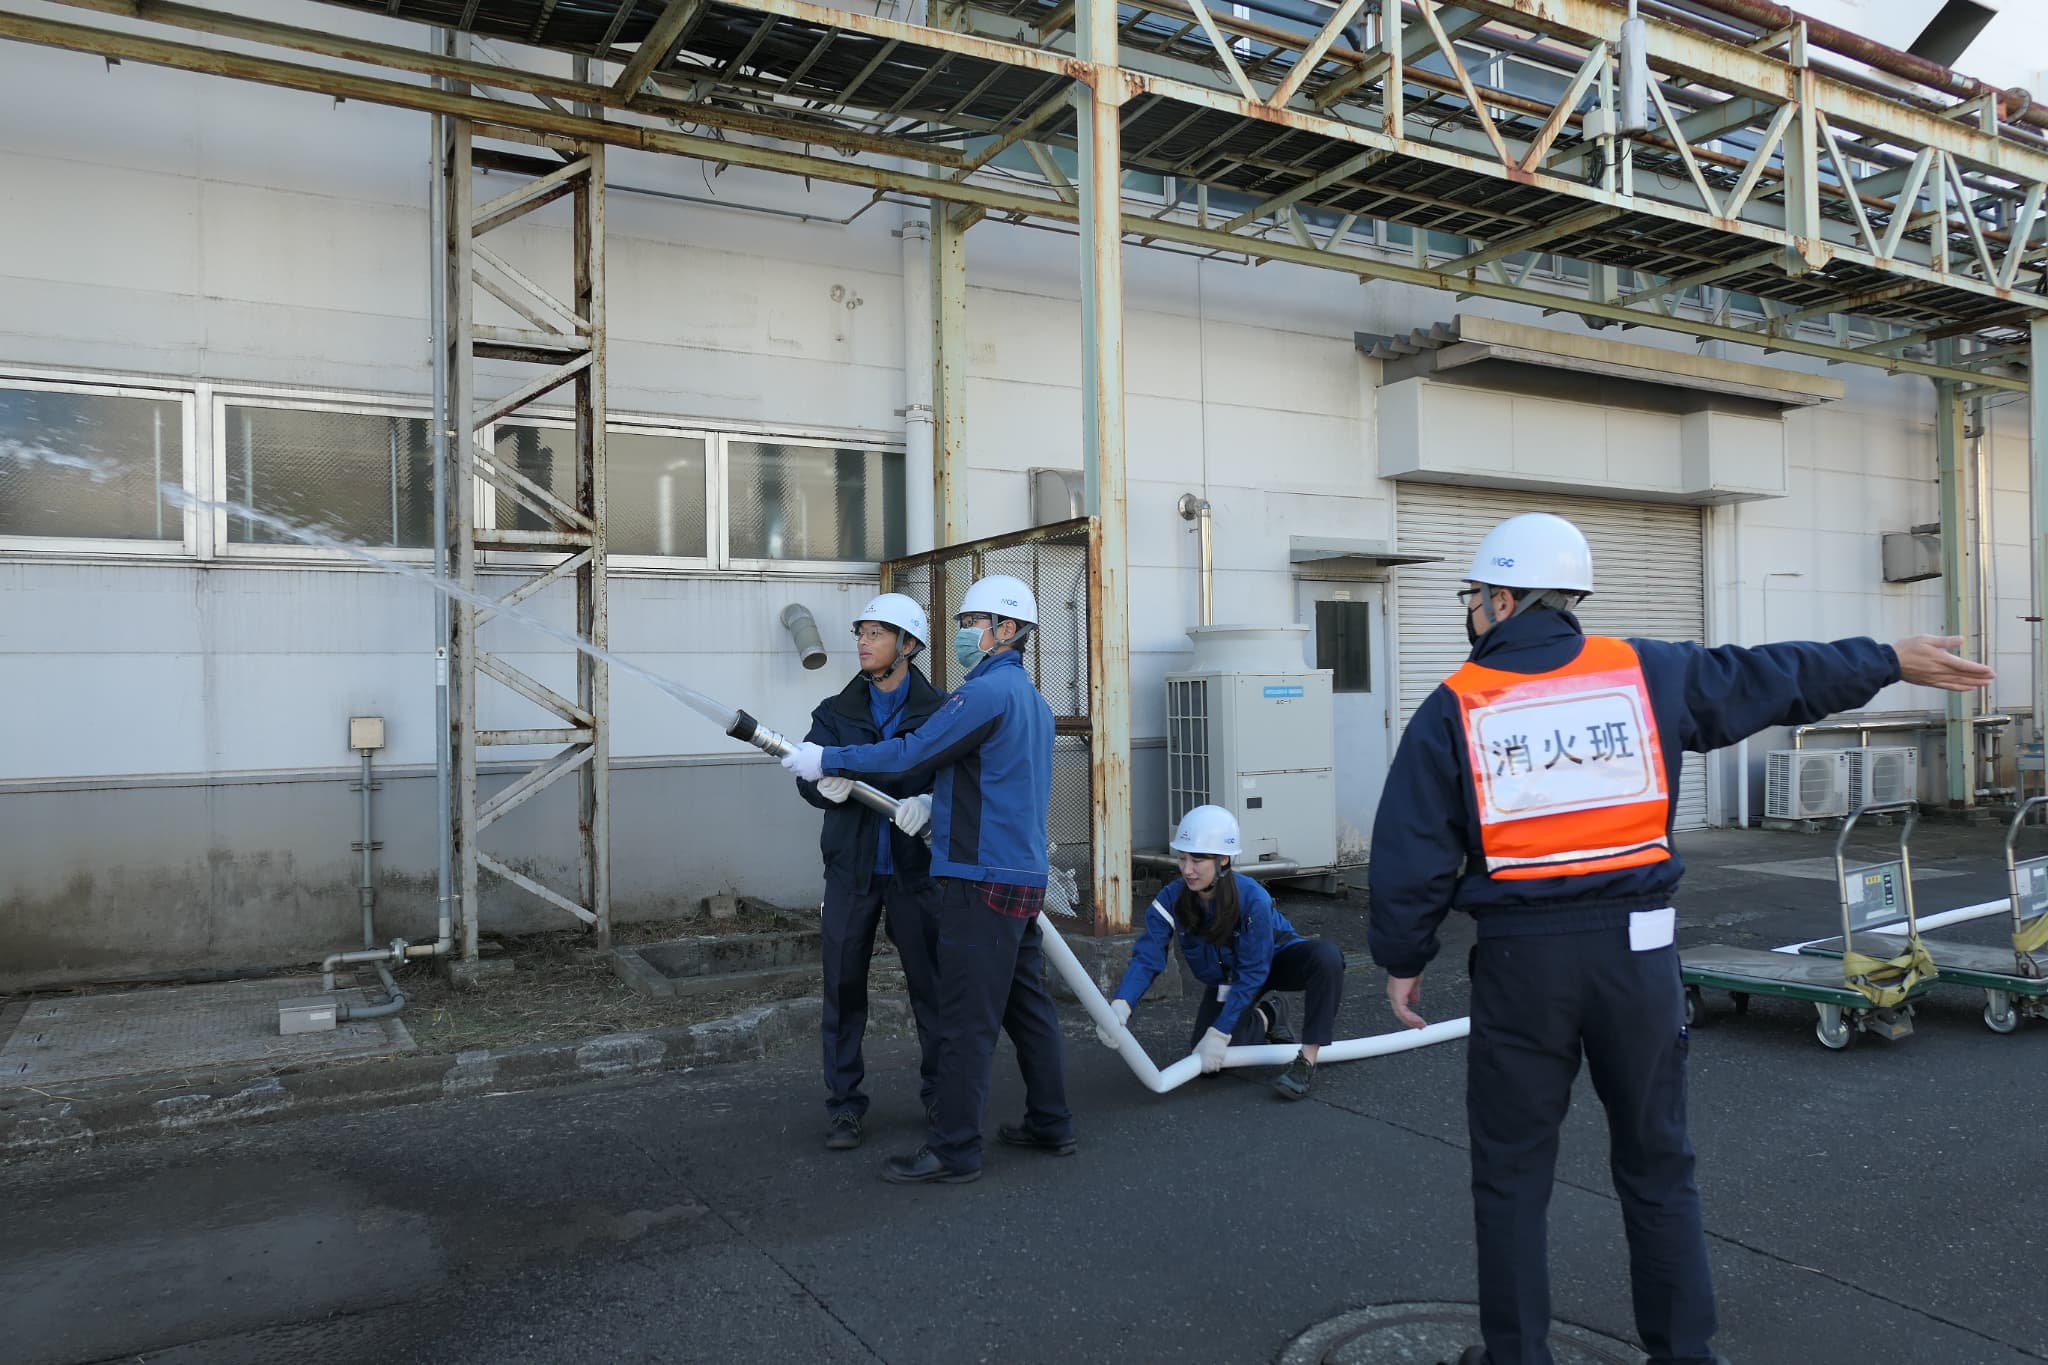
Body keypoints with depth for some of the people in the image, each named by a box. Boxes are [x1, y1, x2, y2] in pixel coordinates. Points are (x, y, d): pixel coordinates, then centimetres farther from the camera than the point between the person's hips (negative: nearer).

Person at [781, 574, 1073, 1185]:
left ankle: (954, 1149, 3)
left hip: (982, 879, -10)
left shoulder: (988, 691, -14)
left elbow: (911, 753, -16)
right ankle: (1050, 1124, 26)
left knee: (966, 1018, -4)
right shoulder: (1032, 699, 17)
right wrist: (933, 801, 11)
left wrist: (826, 759, -7)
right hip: (1024, 876, 10)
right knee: (1026, 1003, 17)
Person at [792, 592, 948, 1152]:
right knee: (843, 988, 3)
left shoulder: (939, 711, 1)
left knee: (931, 985, 4)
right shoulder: (836, 710, 6)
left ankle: (942, 1095, 20)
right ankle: (844, 1107, 14)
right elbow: (808, 776, -5)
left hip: (915, 868, -1)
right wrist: (825, 782, -29)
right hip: (851, 869, 2)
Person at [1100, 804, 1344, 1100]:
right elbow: (1146, 958, -28)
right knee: (1207, 1063, -16)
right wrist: (1120, 1006, -47)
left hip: (1273, 961, -3)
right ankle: (1265, 1017, 14)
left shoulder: (1253, 899, -35)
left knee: (1325, 955, -36)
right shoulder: (1172, 899, -24)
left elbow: (1252, 973, -30)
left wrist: (1219, 1033, -34)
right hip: (1225, 981, 3)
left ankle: (1307, 1061, -24)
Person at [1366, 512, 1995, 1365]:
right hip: (1634, 949, 3)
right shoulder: (1646, 673, 2)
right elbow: (1773, 678, 15)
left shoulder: (1454, 709, -5)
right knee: (1657, 1164, 18)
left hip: (1521, 959, -2)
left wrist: (1403, 959, 7)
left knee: (1511, 1174, 12)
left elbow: (1411, 858, -5)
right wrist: (1889, 662, 30)